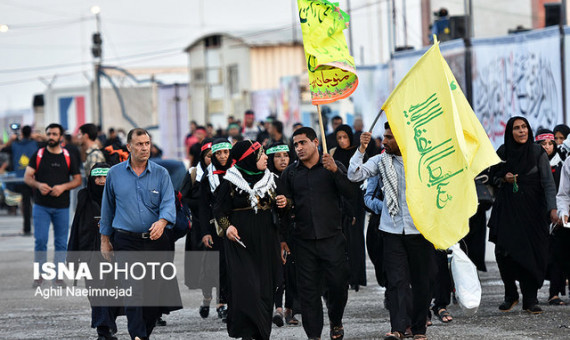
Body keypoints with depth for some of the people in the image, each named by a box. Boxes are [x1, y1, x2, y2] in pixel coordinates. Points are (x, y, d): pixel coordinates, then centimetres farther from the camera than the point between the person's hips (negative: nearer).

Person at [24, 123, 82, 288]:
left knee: (61, 242, 3)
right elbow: (27, 177, 3)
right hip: (41, 205, -1)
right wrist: (38, 185, -17)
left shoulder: (68, 157, 6)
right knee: (40, 240, -7)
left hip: (62, 206, 1)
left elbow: (77, 180, 6)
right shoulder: (38, 155, 5)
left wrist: (63, 187, -12)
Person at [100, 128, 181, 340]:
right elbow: (107, 208, 14)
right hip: (127, 242, -1)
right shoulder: (115, 174, 5)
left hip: (156, 241, 1)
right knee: (133, 291, -15)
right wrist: (104, 240, 14)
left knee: (154, 292, 6)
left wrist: (162, 222, -30)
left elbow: (168, 203, -8)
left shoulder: (161, 173, 4)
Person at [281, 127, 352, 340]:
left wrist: (335, 171, -21)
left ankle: (336, 322, 24)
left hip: (332, 237, -2)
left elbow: (350, 194, -9)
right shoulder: (290, 173, 10)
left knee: (338, 283, -2)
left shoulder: (334, 167, 3)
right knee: (308, 289, 0)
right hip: (304, 240, 2)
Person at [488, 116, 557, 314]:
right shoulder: (502, 153, 4)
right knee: (504, 252, -8)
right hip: (508, 208, 1)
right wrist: (504, 179, -7)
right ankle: (510, 295, 11)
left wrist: (552, 208, -16)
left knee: (533, 252, -6)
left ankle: (530, 300, 4)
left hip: (532, 209, -1)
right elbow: (493, 177, 15)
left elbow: (548, 183, -5)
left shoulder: (538, 153, -2)